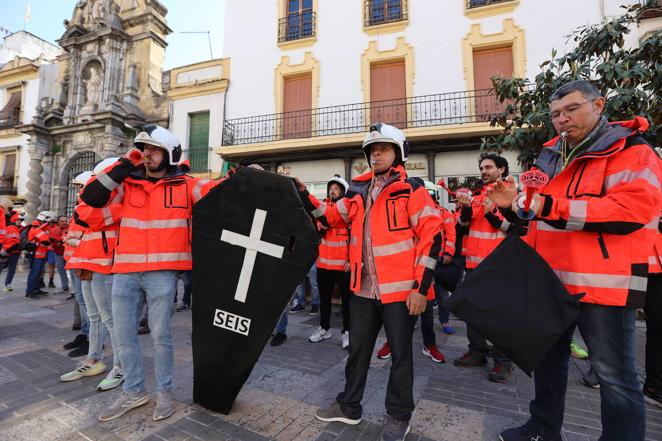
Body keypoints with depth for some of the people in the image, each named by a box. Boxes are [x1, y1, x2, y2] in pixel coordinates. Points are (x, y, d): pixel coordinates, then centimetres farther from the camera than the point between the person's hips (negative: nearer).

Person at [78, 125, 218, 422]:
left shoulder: (185, 185, 0)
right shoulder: (127, 184, 10)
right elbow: (91, 198, 1)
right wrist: (124, 164, 1)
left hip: (162, 273, -4)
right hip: (124, 272, 5)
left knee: (160, 335, 6)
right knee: (124, 334, 14)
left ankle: (164, 392, 26)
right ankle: (134, 391, 33)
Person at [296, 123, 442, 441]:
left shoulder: (411, 189, -6)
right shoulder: (358, 192, 10)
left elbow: (431, 236, -11)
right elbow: (328, 217, 14)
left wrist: (421, 287, -15)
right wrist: (303, 194, 1)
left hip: (401, 290, -5)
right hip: (364, 289, 5)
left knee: (400, 353, 12)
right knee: (357, 349, 18)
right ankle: (349, 406, 40)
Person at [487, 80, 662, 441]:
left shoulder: (630, 151, -7)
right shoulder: (551, 157, 14)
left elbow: (632, 209, -24)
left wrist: (550, 206, -27)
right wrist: (516, 203, 4)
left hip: (603, 282, -7)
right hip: (551, 278, 8)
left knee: (614, 375, 5)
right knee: (548, 356, 19)